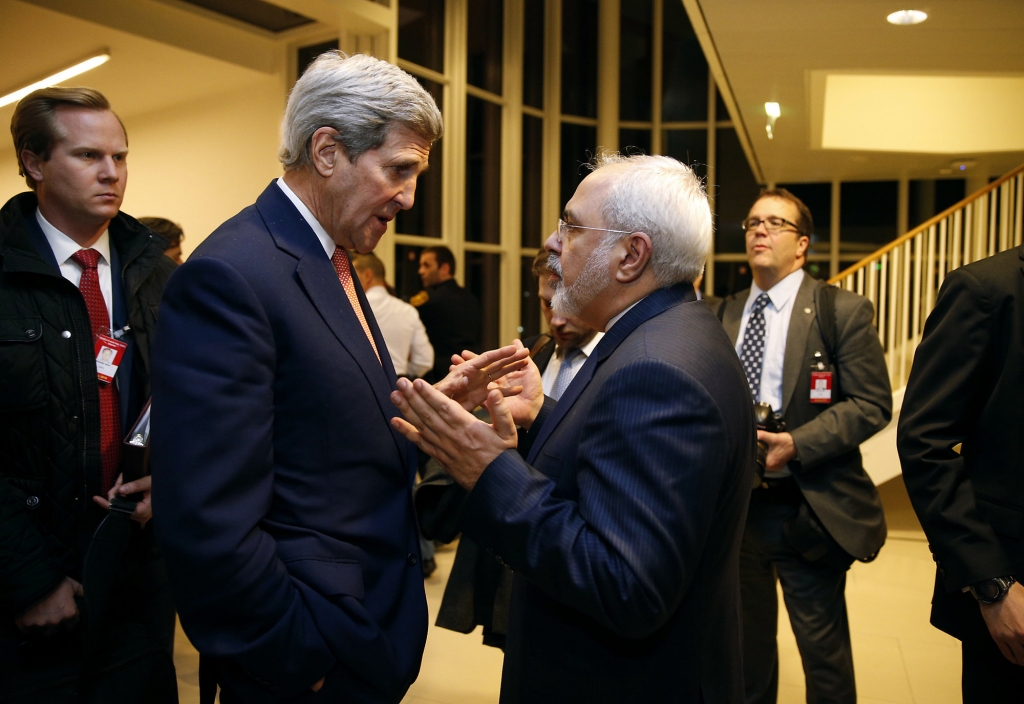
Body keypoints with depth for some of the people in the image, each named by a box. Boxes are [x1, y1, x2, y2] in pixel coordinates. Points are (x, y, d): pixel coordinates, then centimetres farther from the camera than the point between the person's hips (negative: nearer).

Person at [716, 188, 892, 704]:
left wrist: (796, 443, -22)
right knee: (746, 642, 20)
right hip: (734, 501, 5)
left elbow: (872, 404, -11)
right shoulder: (724, 315, 9)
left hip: (807, 509, -4)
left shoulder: (842, 311, -6)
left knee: (823, 651, 8)